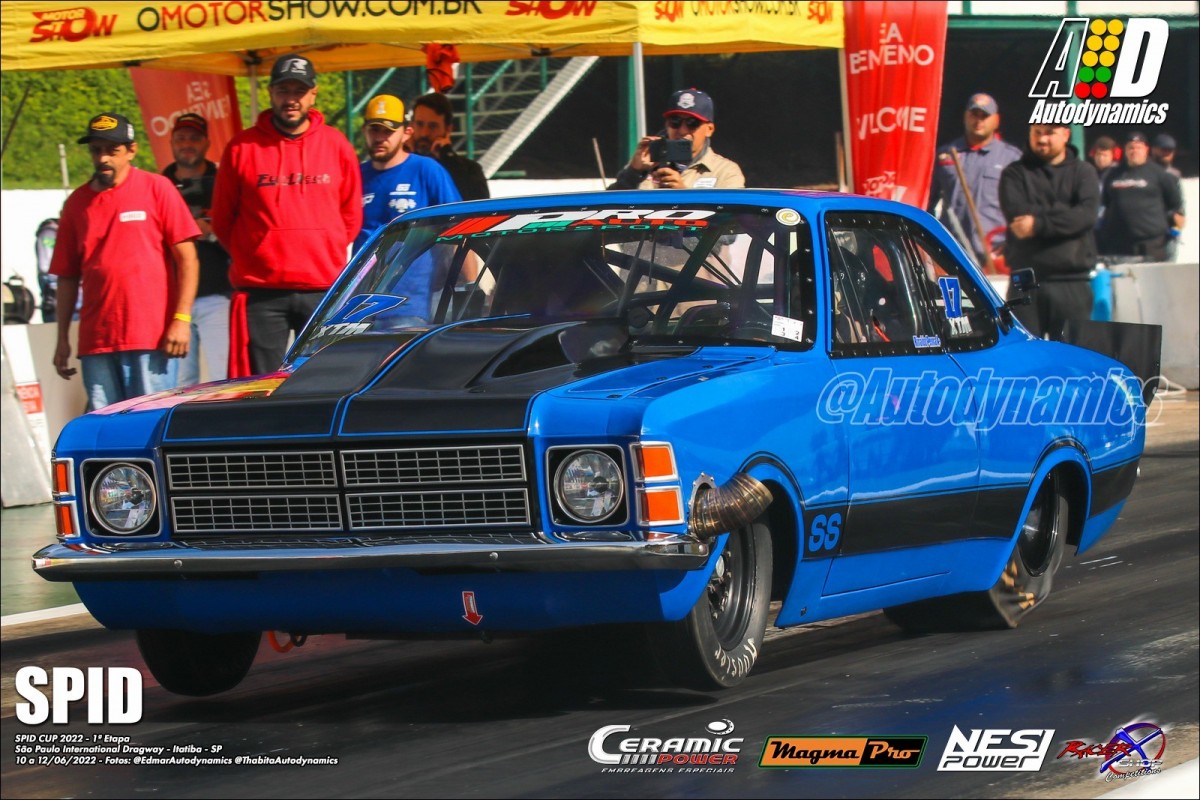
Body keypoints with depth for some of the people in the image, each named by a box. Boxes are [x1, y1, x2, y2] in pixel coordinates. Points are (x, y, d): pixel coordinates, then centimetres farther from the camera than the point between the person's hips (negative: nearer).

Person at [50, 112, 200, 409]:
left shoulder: (156, 189, 3)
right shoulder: (77, 203, 13)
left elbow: (187, 258, -1)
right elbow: (67, 276, 15)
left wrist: (181, 319, -10)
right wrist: (62, 339, 11)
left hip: (152, 337, -4)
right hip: (95, 340, 4)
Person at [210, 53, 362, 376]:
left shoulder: (336, 146, 8)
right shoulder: (242, 147, 3)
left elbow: (352, 214, 17)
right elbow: (222, 220, 11)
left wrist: (326, 253, 11)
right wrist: (252, 256, 10)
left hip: (324, 289, 2)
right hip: (260, 291, -1)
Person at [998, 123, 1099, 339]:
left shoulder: (1083, 172, 10)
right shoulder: (1015, 174, 11)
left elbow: (1087, 214, -7)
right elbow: (1016, 212, -8)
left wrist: (1038, 224, -14)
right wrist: (1063, 211, -7)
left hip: (1072, 285, 0)